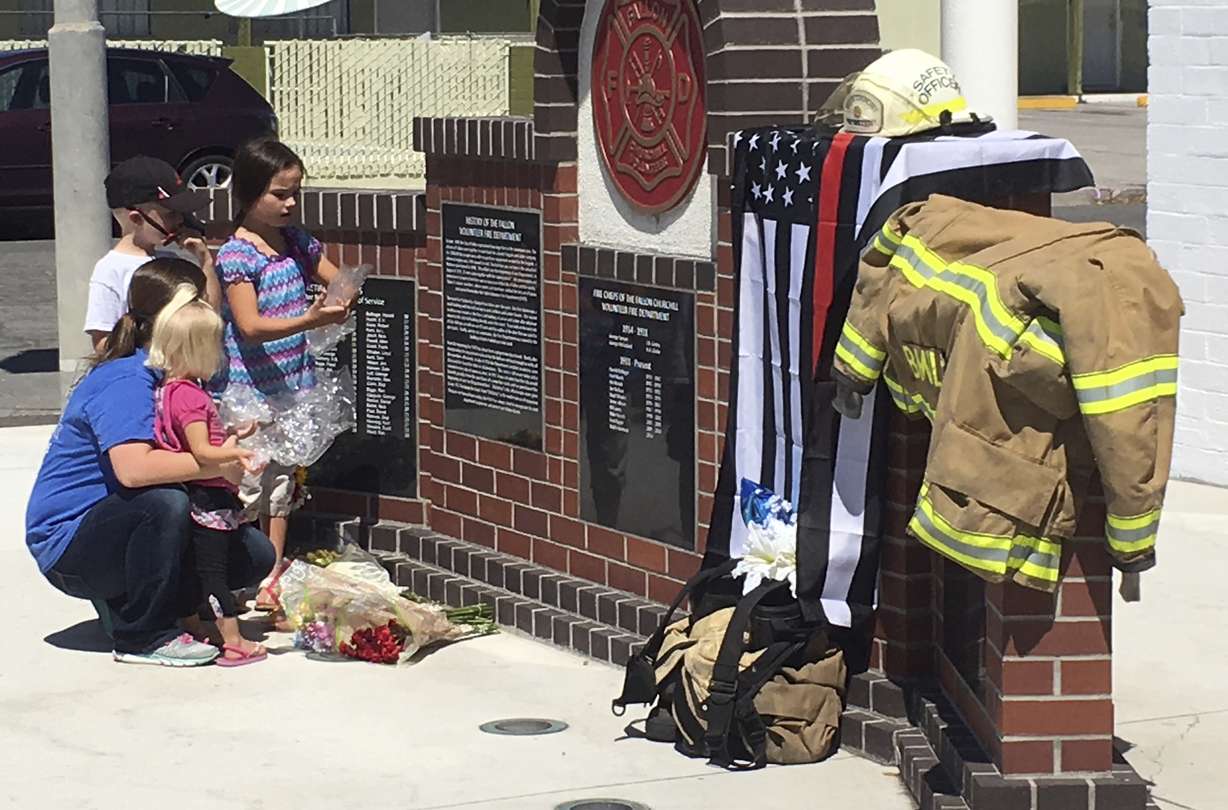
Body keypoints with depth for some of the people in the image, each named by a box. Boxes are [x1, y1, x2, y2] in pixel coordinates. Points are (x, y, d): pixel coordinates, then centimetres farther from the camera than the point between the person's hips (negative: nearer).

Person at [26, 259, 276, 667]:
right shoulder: (125, 380, -23)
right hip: (68, 540, -9)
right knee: (164, 503, -38)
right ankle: (143, 637, -20)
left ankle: (128, 603, 11)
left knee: (256, 554, -1)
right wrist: (220, 465, -34)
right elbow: (132, 467, -39)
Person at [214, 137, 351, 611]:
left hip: (292, 385, 7)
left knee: (281, 486, 13)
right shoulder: (236, 255, -14)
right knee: (245, 489, -7)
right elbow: (251, 327, -23)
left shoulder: (297, 242, 7)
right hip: (247, 390, -7)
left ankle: (272, 580, 21)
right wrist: (309, 320, -34)